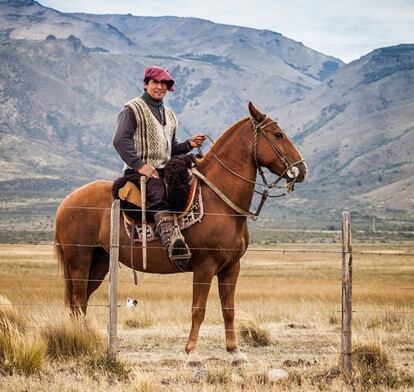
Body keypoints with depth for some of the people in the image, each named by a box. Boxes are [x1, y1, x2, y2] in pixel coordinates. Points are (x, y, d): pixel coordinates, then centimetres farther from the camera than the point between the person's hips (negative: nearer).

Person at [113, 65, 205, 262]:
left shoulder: (169, 115, 26)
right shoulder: (132, 109, 2)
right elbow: (121, 141, -11)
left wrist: (189, 144, 9)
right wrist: (139, 165, -22)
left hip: (164, 170, 8)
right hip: (140, 171, -8)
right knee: (158, 191, -34)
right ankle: (171, 241, -53)